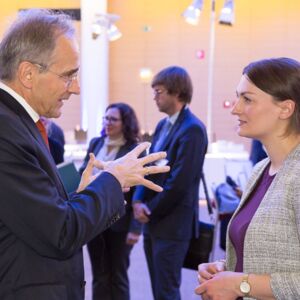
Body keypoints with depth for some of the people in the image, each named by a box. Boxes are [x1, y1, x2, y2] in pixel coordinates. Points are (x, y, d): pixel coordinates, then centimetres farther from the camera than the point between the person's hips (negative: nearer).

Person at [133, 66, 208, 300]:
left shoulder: (192, 129, -15)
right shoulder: (163, 125, 13)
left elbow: (179, 182, -20)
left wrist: (151, 210, -10)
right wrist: (138, 201, -5)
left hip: (172, 223, -8)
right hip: (153, 220, 9)